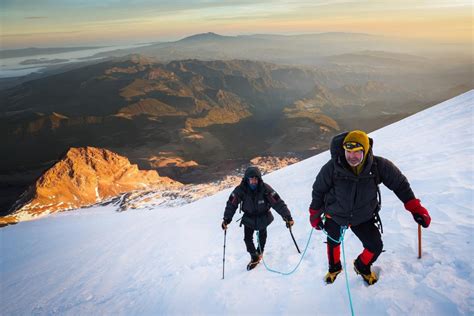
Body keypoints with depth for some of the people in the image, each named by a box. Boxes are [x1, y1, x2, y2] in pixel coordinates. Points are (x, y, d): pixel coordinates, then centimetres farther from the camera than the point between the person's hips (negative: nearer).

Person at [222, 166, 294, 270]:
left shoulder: (265, 188, -33)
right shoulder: (240, 190, -28)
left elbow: (278, 203, -33)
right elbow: (231, 204, -21)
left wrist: (288, 217, -37)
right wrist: (226, 219, -30)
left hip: (263, 217, 0)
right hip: (249, 217, 1)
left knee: (262, 235, 20)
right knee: (247, 238, -2)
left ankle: (260, 251, 48)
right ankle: (254, 257, 22)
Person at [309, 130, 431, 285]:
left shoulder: (379, 166, -29)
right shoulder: (332, 168, -32)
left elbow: (400, 183, -12)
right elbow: (318, 190, -14)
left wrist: (415, 208, -18)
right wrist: (315, 214, -3)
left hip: (363, 217, 1)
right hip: (335, 215, -1)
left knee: (376, 246, 2)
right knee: (333, 242, 20)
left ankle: (362, 267, 38)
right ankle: (334, 268, 54)